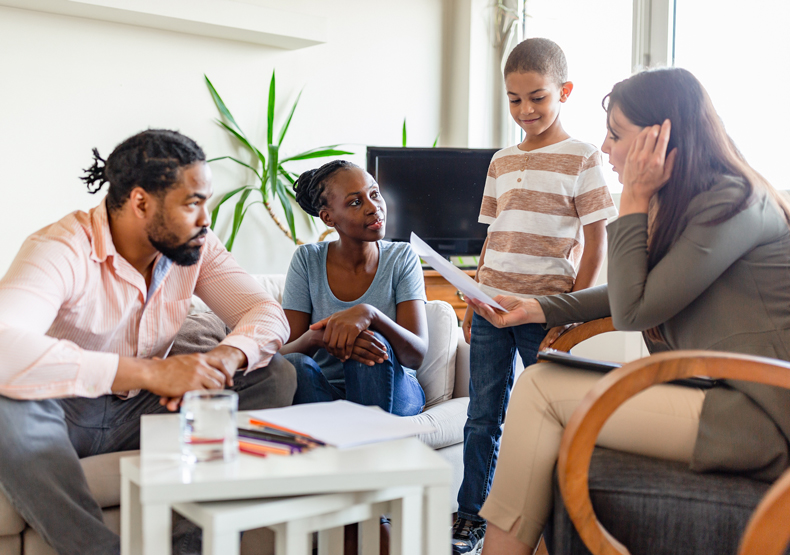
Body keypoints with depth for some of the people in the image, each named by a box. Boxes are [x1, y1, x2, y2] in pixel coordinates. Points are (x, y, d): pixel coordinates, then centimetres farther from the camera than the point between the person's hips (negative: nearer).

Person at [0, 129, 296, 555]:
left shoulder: (195, 246, -5)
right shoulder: (62, 249, -23)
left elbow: (267, 312, -6)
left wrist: (226, 356, -31)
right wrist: (150, 372, -44)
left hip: (145, 409, 5)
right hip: (65, 411, -5)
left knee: (277, 376, -13)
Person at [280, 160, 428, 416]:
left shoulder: (402, 258, -4)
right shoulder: (307, 260, -2)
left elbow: (417, 355, -14)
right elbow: (284, 353, -8)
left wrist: (370, 314, -34)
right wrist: (316, 337, -32)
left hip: (392, 392, 0)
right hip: (325, 393, 0)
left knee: (372, 340, -32)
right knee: (296, 364, -32)